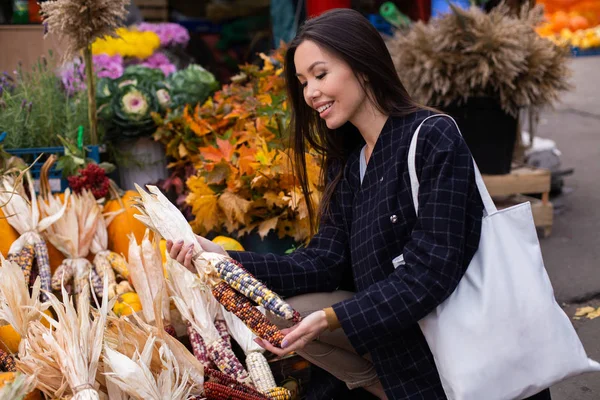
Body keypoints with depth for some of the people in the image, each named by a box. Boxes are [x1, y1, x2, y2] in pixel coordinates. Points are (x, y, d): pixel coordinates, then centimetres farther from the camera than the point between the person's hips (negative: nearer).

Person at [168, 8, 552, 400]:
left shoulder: (434, 138, -17)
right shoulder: (344, 161, 6)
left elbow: (432, 271, -23)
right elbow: (325, 262, -3)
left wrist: (332, 318, -29)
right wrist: (224, 258, -13)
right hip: (390, 321, 7)